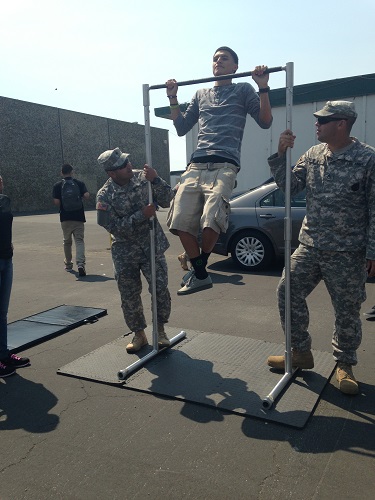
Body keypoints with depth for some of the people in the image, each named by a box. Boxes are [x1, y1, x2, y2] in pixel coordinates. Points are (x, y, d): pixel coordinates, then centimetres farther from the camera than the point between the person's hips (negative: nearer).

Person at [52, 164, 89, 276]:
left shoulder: (58, 185, 1)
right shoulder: (80, 183, 1)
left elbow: (56, 202, -7)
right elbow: (86, 196, -10)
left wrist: (62, 206, 14)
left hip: (65, 217, 1)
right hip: (79, 217, -1)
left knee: (67, 241, 16)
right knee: (79, 240, -2)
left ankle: (68, 263, 28)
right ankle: (81, 263, -22)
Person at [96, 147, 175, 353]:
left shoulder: (143, 177, -6)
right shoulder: (104, 196, -12)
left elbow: (167, 200, -7)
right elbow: (116, 227, -15)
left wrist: (155, 180, -23)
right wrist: (142, 215, -24)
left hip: (152, 245, 1)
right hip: (125, 251, 0)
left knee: (160, 288, -5)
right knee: (129, 296, 6)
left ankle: (160, 330, 16)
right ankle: (139, 334, 25)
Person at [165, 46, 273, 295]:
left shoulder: (243, 90, 15)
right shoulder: (201, 94, 28)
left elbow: (265, 121, 5)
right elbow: (182, 128, 29)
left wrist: (263, 88, -6)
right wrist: (173, 99, 21)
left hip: (224, 166, -5)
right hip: (196, 165, 5)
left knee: (210, 221, -26)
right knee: (181, 223, -8)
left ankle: (200, 267, 4)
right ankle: (201, 276, 9)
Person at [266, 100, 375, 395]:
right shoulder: (313, 155, 6)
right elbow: (290, 186, 6)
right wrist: (282, 154, -7)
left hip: (347, 253, -5)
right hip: (310, 246, 5)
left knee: (347, 311, 6)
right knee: (288, 292, 4)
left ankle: (345, 365, 27)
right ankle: (301, 353, 22)